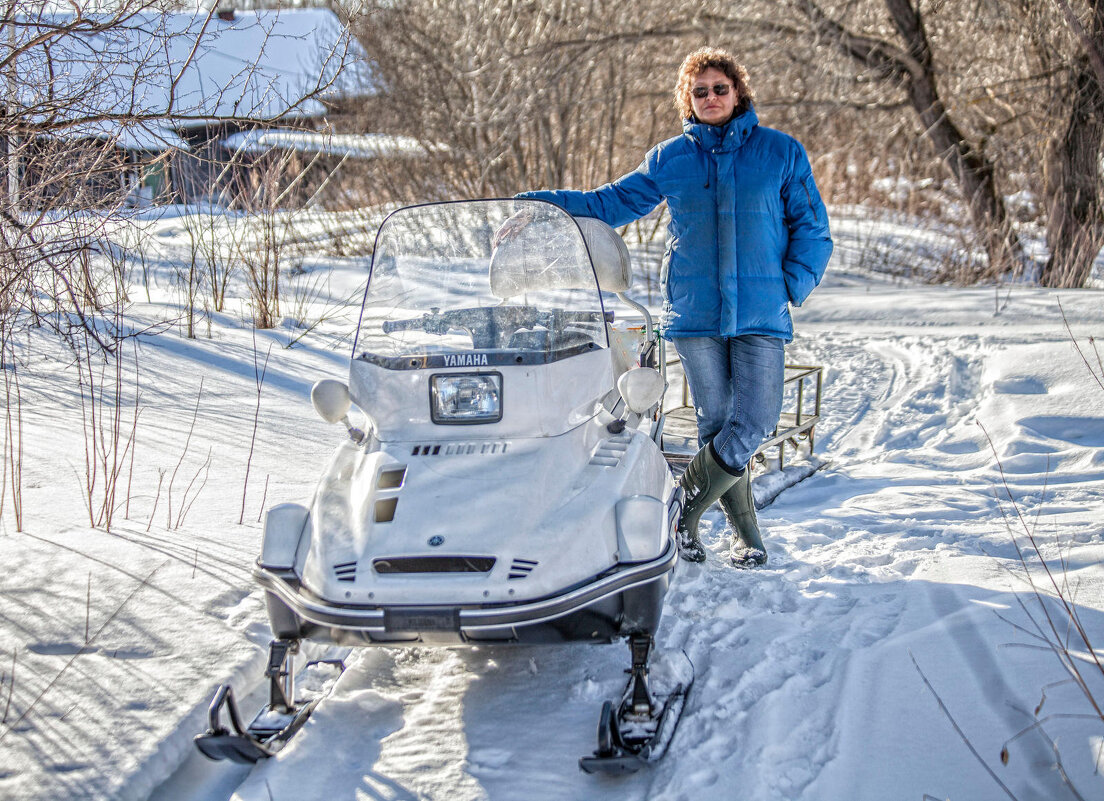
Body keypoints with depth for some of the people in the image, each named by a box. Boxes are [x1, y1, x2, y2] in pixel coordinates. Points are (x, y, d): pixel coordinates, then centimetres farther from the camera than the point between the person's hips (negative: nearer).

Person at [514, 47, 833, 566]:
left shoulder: (781, 153, 5)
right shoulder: (669, 159, 10)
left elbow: (811, 230, 9)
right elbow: (612, 203, 15)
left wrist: (790, 287, -4)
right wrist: (543, 204, 5)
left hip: (761, 315, -1)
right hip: (694, 312, 1)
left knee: (755, 423, -12)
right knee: (715, 423, 2)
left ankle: (681, 508, 6)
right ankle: (745, 533, 16)